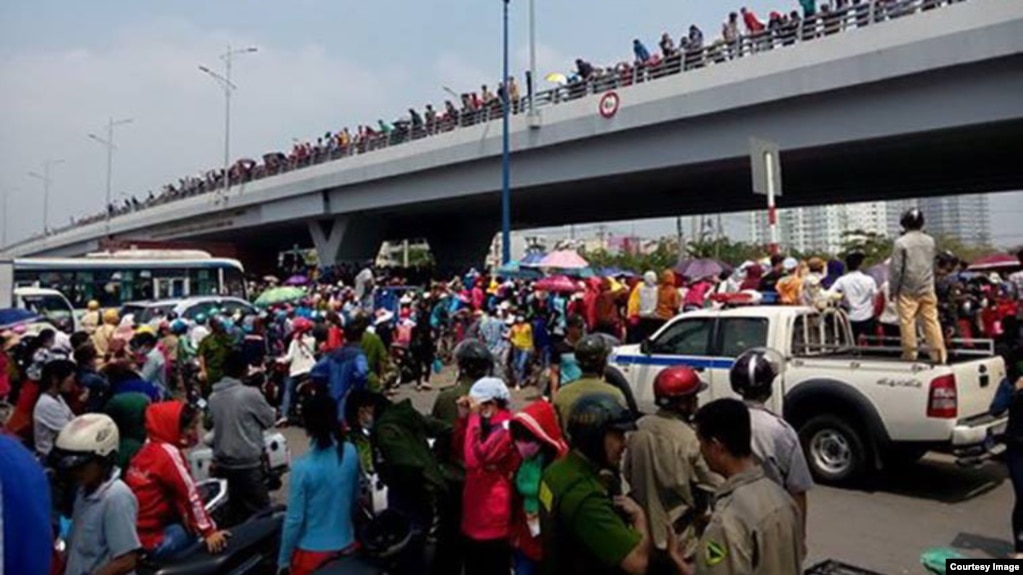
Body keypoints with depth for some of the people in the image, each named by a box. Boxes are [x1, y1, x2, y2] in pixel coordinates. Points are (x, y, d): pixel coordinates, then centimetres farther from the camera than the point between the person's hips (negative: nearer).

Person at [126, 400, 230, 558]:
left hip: (134, 534, 9)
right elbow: (189, 495, -17)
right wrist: (209, 532, -14)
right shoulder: (168, 452, -16)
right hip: (154, 541, -9)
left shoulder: (148, 449, 9)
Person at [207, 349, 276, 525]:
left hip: (222, 462, 6)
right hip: (248, 462, -6)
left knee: (234, 509, 17)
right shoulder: (250, 394, -17)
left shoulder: (213, 396, 0)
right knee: (261, 510, 3)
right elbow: (269, 420, -5)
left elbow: (209, 423, 16)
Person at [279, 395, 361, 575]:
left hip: (313, 551, -4)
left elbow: (294, 519, -17)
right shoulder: (350, 452, -10)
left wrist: (283, 559, -4)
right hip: (346, 545, 4)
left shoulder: (303, 467, -24)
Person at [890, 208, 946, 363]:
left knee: (907, 321, 0)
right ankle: (939, 353, 5)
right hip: (927, 288, 5)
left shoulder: (901, 242, -9)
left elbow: (896, 268, -7)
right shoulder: (930, 241, 6)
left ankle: (910, 353, 4)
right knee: (931, 320, 5)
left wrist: (893, 289, -1)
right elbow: (931, 265, 14)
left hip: (907, 290, -4)